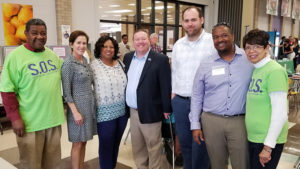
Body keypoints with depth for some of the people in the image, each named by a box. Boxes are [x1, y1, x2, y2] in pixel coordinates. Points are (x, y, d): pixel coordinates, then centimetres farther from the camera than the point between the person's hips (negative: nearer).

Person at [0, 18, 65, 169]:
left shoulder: (53, 55, 8)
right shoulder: (15, 56, -9)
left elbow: (63, 76, 22)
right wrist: (15, 118, -14)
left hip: (54, 119, 5)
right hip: (30, 123, -5)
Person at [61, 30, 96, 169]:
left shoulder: (85, 60, 8)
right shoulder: (68, 63, -14)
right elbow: (66, 91, -15)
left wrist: (92, 104, 10)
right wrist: (75, 112, -18)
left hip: (89, 104, 7)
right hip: (78, 106, -7)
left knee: (84, 141, 16)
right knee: (77, 143, 5)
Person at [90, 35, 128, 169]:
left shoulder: (120, 63, 7)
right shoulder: (94, 65, -9)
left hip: (122, 110, 5)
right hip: (105, 112, -5)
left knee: (116, 143, 17)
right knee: (106, 145, 6)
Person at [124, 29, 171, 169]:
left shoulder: (160, 59, -10)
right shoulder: (128, 57, 8)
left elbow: (166, 86, -10)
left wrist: (166, 109, -10)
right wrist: (126, 106, 13)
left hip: (150, 111, -6)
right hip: (133, 111, 6)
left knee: (153, 146, 8)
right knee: (137, 146, 18)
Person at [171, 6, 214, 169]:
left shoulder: (212, 41, -7)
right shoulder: (178, 44, 11)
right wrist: (173, 92, 13)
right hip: (180, 101, 5)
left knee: (200, 144, 3)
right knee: (184, 141, 16)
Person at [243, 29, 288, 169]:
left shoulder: (274, 71, -17)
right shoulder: (255, 70, 8)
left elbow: (280, 114, -20)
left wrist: (268, 147, -19)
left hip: (269, 140, -8)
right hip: (253, 137, 8)